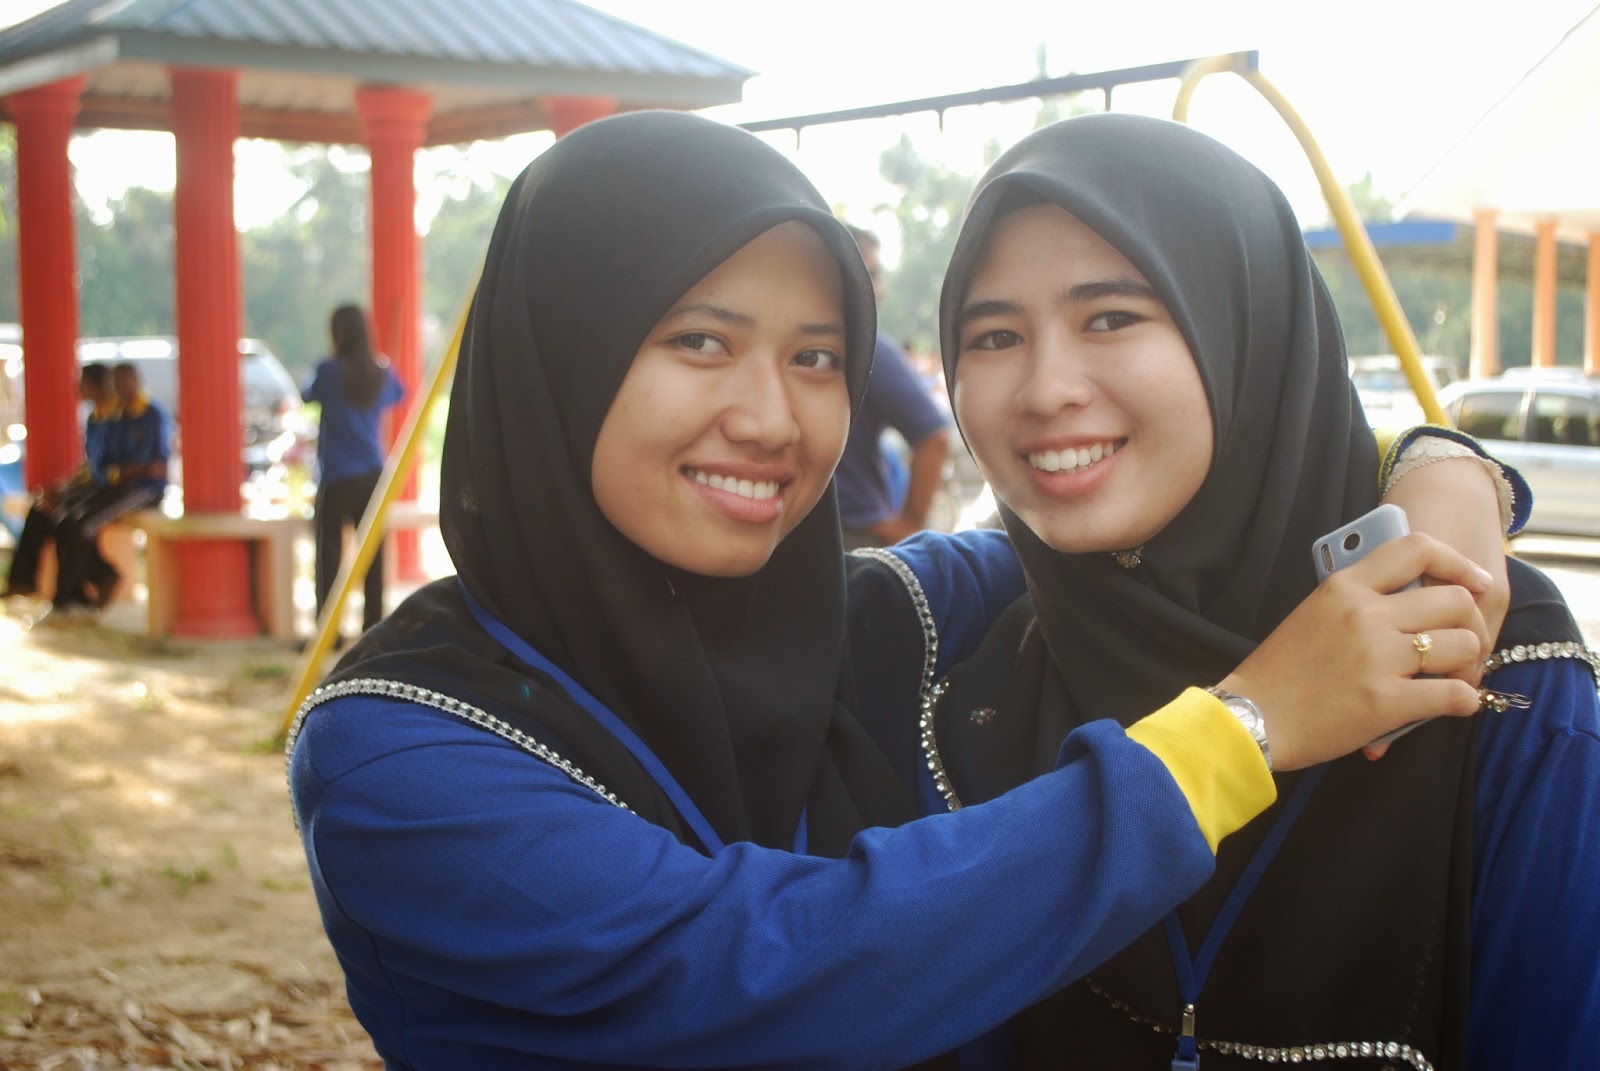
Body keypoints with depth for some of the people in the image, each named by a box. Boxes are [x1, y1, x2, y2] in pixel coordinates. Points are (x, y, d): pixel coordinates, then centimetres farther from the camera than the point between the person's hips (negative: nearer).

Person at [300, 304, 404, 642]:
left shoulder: (328, 370, -10)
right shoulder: (382, 373, 2)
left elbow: (306, 396, 9)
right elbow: (398, 395, 22)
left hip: (336, 478, -3)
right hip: (373, 475, 4)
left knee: (328, 554, 1)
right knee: (373, 554, 7)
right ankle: (373, 626, 8)